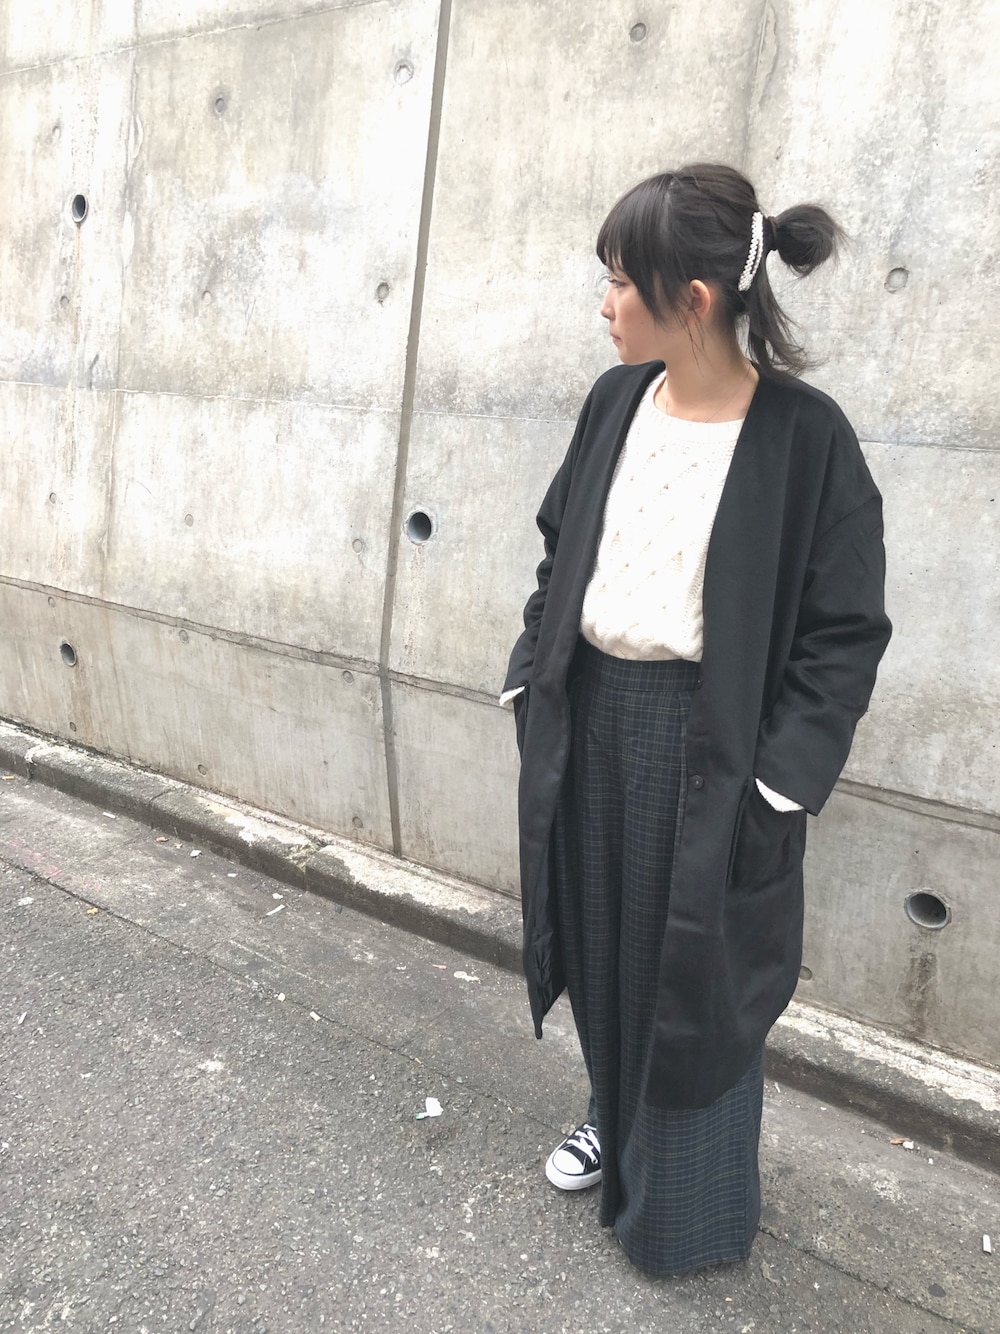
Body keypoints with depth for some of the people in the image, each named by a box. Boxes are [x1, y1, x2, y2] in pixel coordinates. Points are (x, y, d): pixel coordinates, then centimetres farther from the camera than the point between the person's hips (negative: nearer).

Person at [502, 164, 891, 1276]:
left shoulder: (804, 435, -15)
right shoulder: (616, 401, 0)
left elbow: (843, 635, -12)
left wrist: (775, 785, -15)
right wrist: (532, 682, 7)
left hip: (708, 745, -5)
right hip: (591, 722, 5)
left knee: (693, 972, 11)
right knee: (604, 944, 21)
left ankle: (686, 1206, 37)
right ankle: (615, 1120, 48)